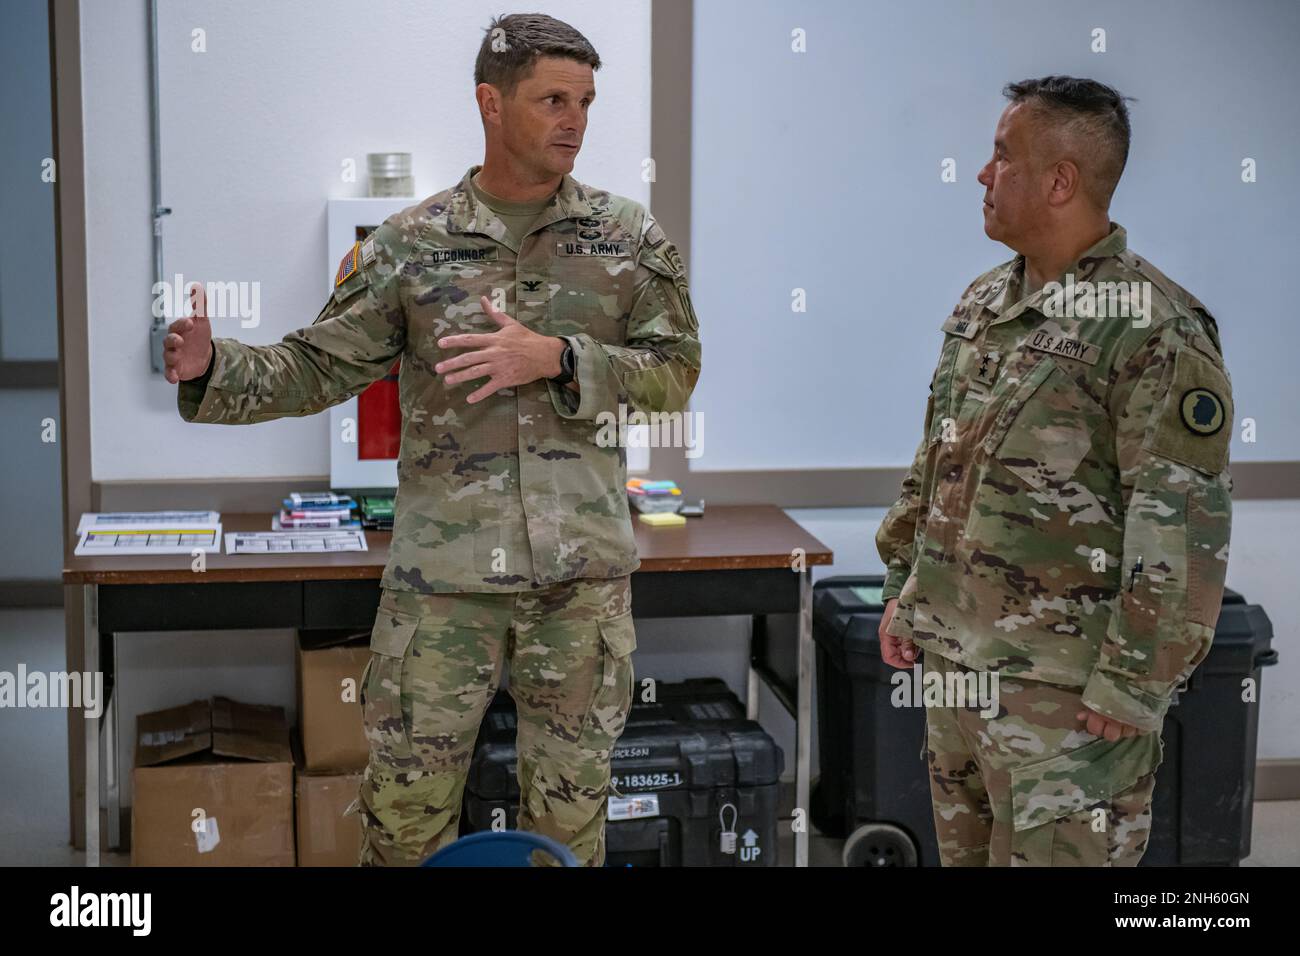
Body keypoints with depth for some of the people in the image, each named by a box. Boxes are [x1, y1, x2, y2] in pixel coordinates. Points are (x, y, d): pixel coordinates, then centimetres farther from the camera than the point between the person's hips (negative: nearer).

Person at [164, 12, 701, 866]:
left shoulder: (629, 238, 4)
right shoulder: (410, 244, 2)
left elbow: (675, 373, 0)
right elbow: (315, 369, 2)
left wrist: (554, 359, -15)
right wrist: (211, 370, -17)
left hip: (585, 571, 1)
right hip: (442, 571, -1)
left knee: (571, 803, 12)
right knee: (406, 803, 4)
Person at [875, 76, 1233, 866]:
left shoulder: (1154, 330, -15)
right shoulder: (981, 305, 10)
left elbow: (1185, 527, -18)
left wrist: (1135, 683, -19)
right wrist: (905, 586, 16)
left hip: (1065, 683, -8)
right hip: (951, 658, 8)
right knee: (965, 849, 19)